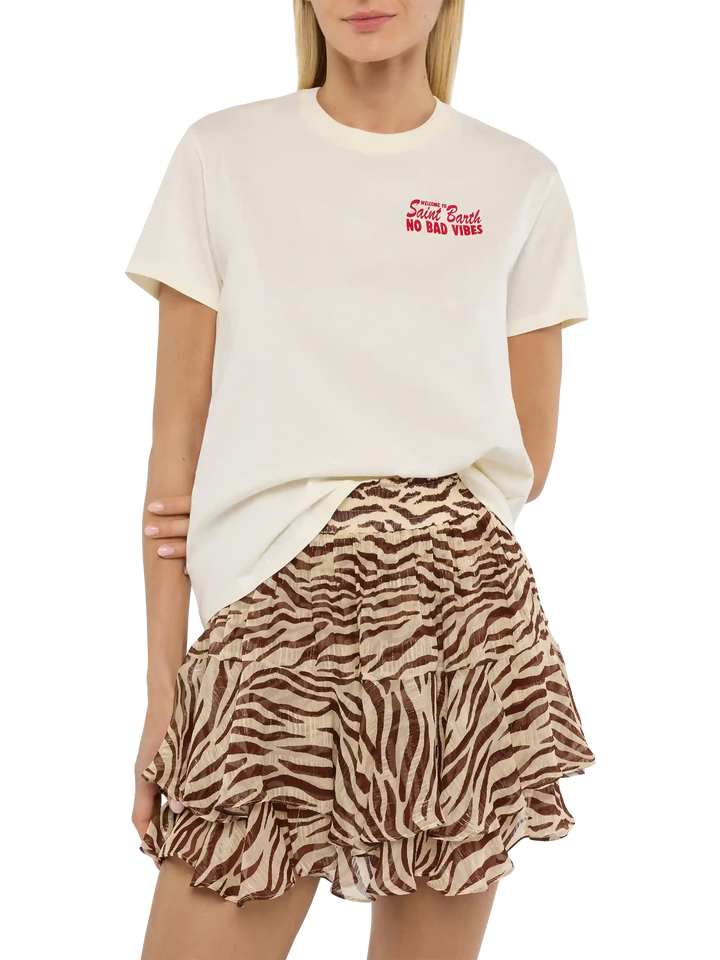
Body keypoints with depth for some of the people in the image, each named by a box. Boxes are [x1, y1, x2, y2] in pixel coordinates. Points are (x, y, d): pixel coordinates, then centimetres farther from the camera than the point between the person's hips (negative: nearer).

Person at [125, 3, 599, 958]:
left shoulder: (523, 178, 10)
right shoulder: (221, 152, 8)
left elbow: (528, 457, 12)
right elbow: (177, 438, 4)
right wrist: (162, 679, -1)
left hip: (465, 597, 1)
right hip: (272, 613, 0)